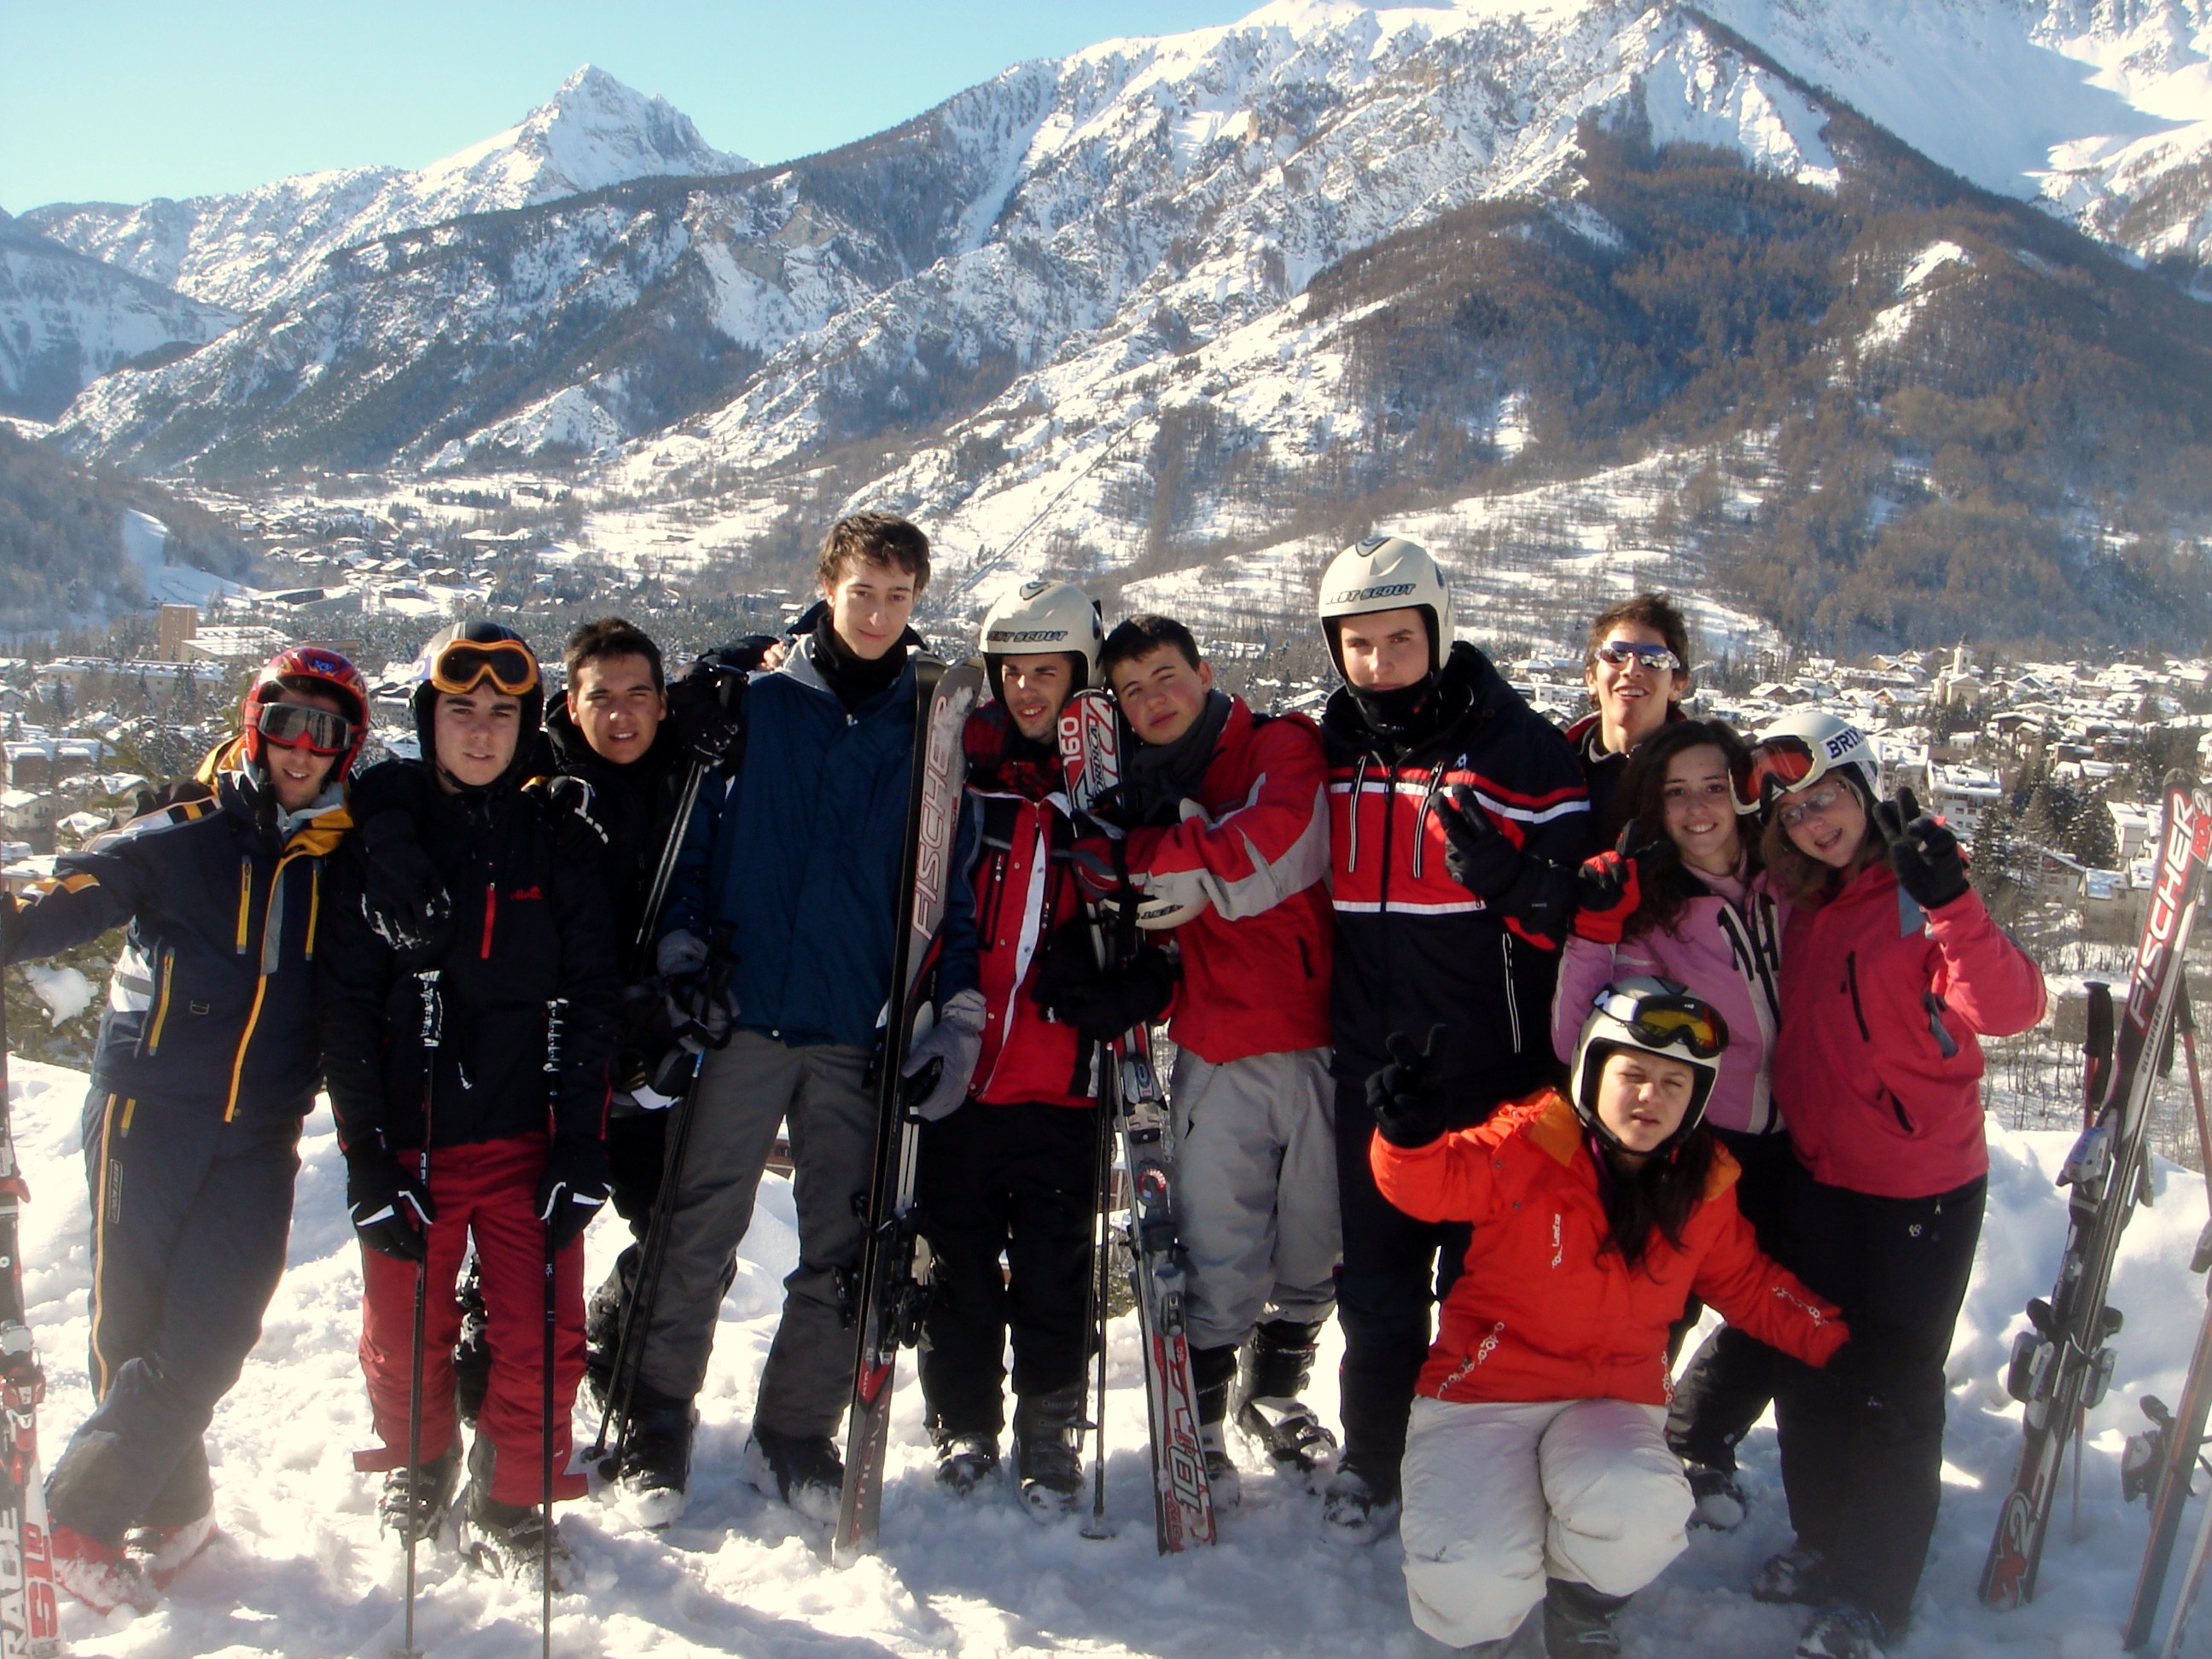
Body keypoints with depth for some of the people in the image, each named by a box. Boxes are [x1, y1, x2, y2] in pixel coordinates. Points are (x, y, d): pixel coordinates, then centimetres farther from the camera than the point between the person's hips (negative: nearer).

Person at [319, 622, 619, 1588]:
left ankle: (510, 1505, 22)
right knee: (406, 1341, 8)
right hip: (411, 1141, 0)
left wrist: (582, 1144, -5)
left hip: (527, 1139, 0)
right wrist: (365, 1154, -6)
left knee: (541, 1343, -1)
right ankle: (418, 1469, 38)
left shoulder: (559, 834, 3)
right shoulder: (382, 831, 0)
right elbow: (345, 1003, -1)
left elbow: (592, 995, 1)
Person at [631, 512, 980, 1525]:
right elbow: (692, 835, 5)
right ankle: (659, 1421, 18)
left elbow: (958, 882, 8)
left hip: (865, 1028, 2)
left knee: (843, 1249, 7)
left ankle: (795, 1432, 22)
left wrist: (960, 1012, 1)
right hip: (746, 1016, -1)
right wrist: (682, 955, -5)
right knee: (699, 1230, 2)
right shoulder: (753, 699, 4)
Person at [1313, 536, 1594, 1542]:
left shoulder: (1514, 744, -7)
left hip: (1489, 1068, -3)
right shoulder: (1331, 750, 7)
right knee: (1378, 1277, 12)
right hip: (1371, 1067, 4)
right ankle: (1373, 1461, 28)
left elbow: (1562, 901, -11)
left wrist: (1491, 858, -26)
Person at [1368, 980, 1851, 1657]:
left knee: (1639, 1518, -33)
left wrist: (1832, 1342, 8)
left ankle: (1581, 1602, 4)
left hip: (1614, 1402, 3)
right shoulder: (1525, 1145, -12)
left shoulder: (1704, 1188, 4)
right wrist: (1413, 1137, -41)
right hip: (1486, 1393, -3)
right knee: (1473, 1599, -23)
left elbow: (1746, 1282, 18)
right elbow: (1435, 1182, -18)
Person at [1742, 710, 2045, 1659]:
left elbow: (2010, 1010, -28)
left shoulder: (1921, 894, -14)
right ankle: (1824, 1543, 36)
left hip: (1921, 1187, -6)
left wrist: (1949, 903, -39)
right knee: (1808, 1368, 16)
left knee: (1892, 1390, 6)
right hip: (1818, 1175, 6)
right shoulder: (1801, 902, 3)